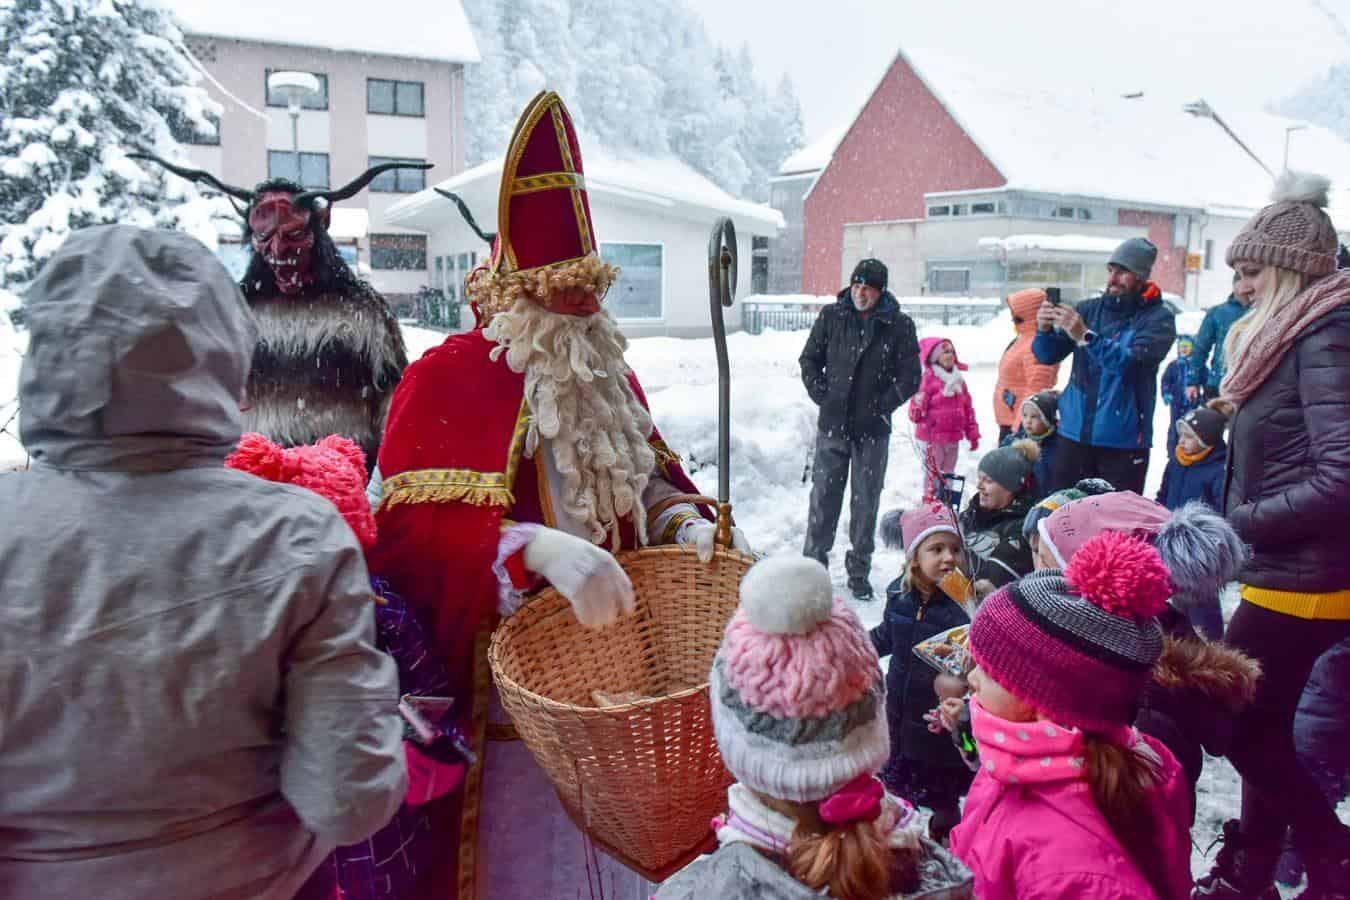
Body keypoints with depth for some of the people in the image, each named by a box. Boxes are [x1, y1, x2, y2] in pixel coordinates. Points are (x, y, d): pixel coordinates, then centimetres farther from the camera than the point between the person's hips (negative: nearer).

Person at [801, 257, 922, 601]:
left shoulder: (899, 325, -2)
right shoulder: (831, 317, 4)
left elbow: (910, 377, 1)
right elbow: (809, 360, 12)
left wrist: (882, 406, -5)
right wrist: (821, 395, 1)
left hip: (873, 431, -1)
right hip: (832, 425, 1)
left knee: (866, 502, 6)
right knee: (823, 496, 4)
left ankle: (859, 572, 17)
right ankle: (814, 563, 16)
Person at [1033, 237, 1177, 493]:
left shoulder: (1158, 318, -2)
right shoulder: (1089, 309, 9)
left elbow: (1133, 363, -20)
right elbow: (1047, 355, 3)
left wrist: (1086, 337, -29)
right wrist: (1045, 330, -17)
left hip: (1124, 440, -3)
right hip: (1074, 433, 4)